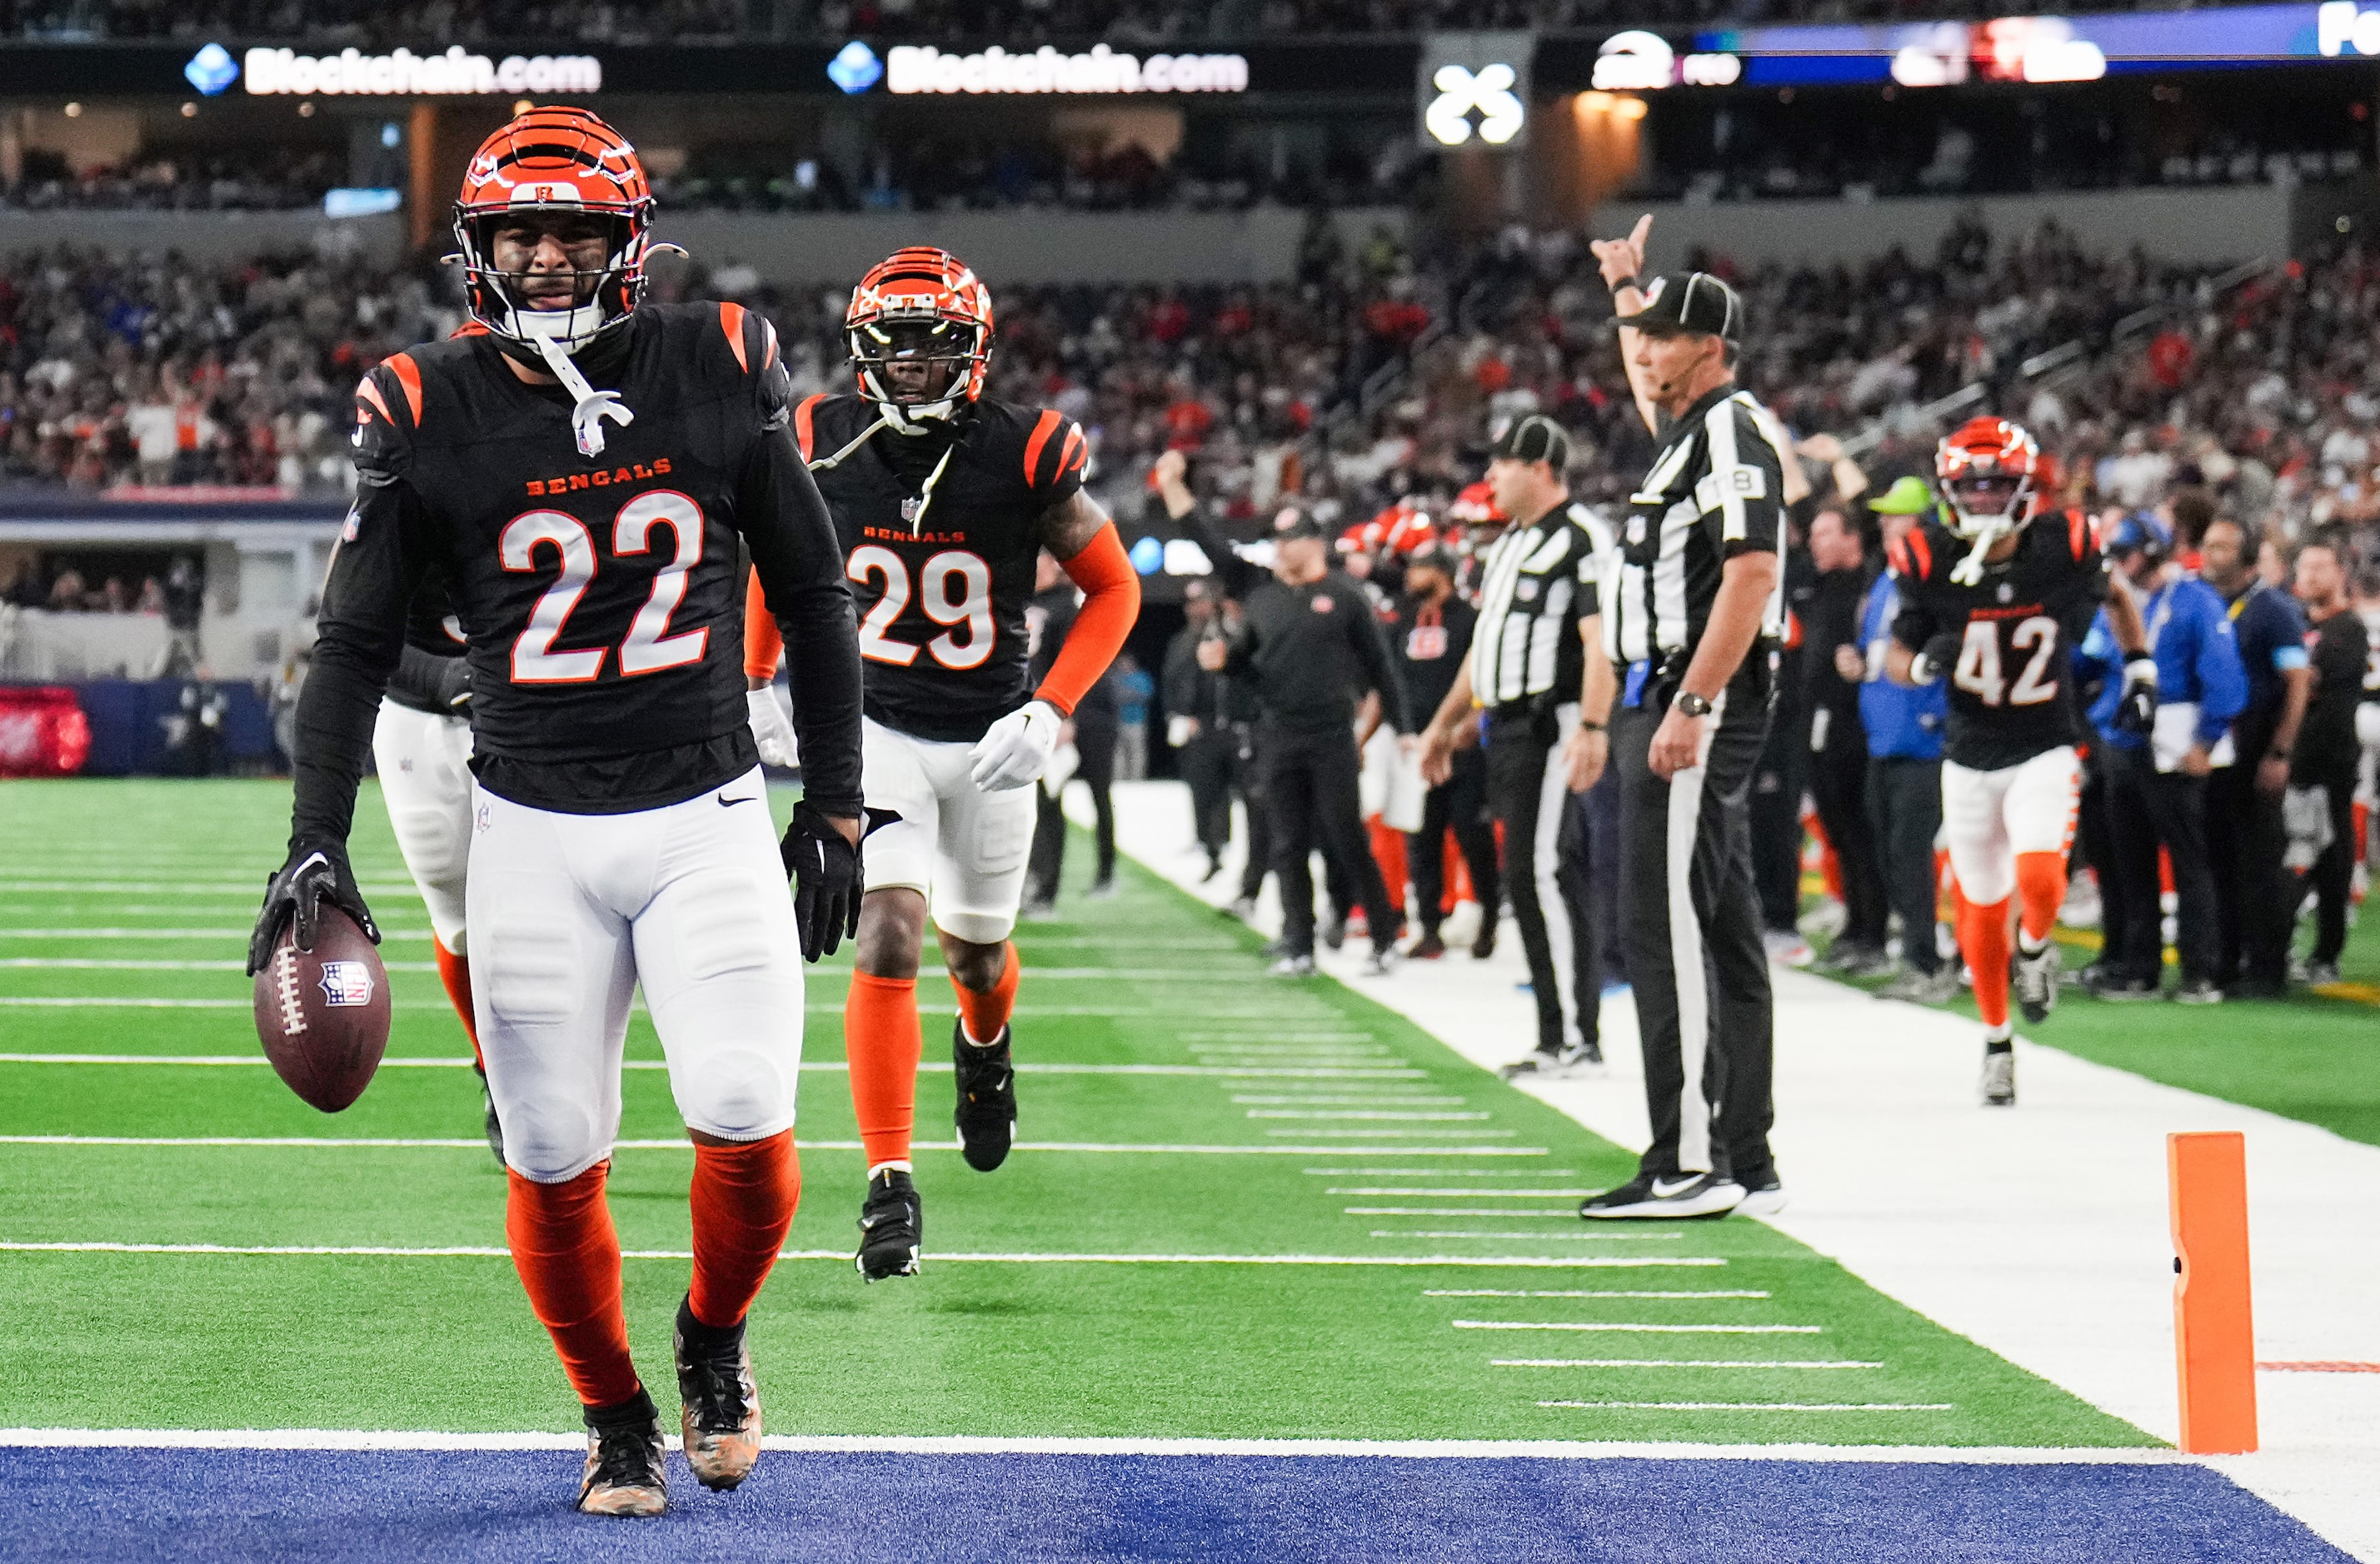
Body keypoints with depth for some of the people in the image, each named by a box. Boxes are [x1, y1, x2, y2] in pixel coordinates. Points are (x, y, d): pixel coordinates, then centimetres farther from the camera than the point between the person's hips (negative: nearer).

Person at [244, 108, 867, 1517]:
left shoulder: (722, 375, -2)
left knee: (747, 1128, -12)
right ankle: (616, 1420, 24)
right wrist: (315, 848, -8)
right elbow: (356, 643, 1)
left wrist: (837, 809, 7)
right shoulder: (432, 414, -4)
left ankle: (716, 1340, 19)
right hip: (536, 831, 0)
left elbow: (814, 599, 8)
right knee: (555, 1164, 0)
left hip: (710, 816, 0)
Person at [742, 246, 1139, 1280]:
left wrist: (1049, 712, -15)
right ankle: (889, 1185, -15)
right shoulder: (822, 447, -9)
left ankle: (986, 1044, 56)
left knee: (975, 952, 18)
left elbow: (1114, 590, -5)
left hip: (988, 737, 1)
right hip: (874, 728, -1)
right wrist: (751, 683, 13)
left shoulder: (1027, 457, -15)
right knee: (888, 940, -18)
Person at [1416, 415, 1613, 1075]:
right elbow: (1487, 644, 29)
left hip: (1554, 726, -10)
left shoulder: (1583, 537, -10)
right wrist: (1444, 724, 30)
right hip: (1508, 726, 10)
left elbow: (1600, 643, -19)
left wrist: (1592, 729, -28)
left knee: (1541, 872, -13)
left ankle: (1577, 1040, -11)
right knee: (1526, 877, 8)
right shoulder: (1511, 543, 21)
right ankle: (1556, 1040, 11)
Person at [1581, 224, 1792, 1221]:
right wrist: (1628, 292, 46)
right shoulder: (1686, 427, 17)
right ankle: (1745, 1161, 16)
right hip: (1667, 703, 10)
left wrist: (1690, 707, -26)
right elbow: (1653, 389, 45)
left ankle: (1690, 1163, -15)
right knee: (1719, 935, 11)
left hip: (1699, 704, -10)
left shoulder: (1734, 430, -12)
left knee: (1668, 931, -13)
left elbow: (1752, 575, -22)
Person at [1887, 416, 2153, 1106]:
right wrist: (1925, 663, -24)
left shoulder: (2064, 549, -10)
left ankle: (2036, 948, 12)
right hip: (1970, 757, 1)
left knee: (2038, 878, -23)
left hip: (2045, 749, -1)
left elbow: (2114, 598, 13)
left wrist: (2140, 668, 6)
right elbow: (1894, 658, -3)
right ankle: (1997, 1042, 27)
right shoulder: (1931, 564, -11)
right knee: (1983, 908, 7)